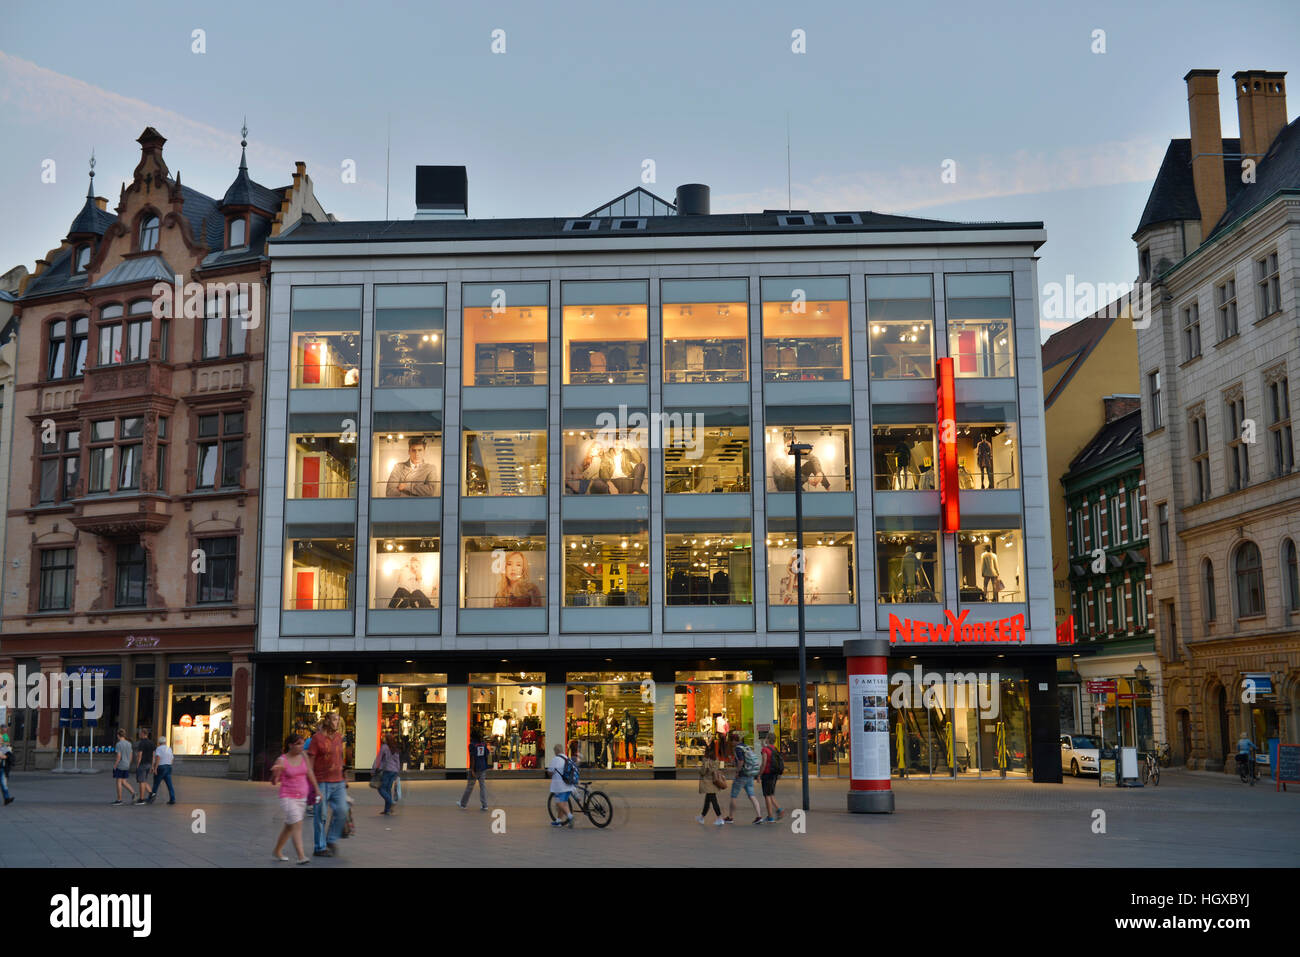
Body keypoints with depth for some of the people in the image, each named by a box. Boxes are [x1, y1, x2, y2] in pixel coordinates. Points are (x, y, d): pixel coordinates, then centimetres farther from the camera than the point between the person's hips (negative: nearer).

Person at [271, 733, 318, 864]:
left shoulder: (304, 757, 2)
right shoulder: (281, 760, -11)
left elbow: (310, 774, 9)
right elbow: (273, 782, -10)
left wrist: (317, 790, 7)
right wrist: (275, 772, -31)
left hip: (302, 798, 6)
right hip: (287, 798, -6)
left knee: (289, 826, 17)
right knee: (297, 826, -17)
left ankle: (277, 851, 35)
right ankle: (301, 857, -20)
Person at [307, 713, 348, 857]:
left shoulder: (339, 737, 11)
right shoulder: (317, 738, -7)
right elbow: (309, 762, -8)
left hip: (338, 782, 5)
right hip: (322, 782, -5)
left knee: (342, 810, -3)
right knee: (320, 815, 2)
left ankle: (331, 840, 15)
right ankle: (320, 848, 11)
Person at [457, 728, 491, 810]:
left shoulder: (472, 745, -12)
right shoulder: (484, 744, 3)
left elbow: (473, 758, -17)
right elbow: (487, 755, 5)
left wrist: (472, 770, -17)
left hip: (475, 769, -4)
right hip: (483, 768, 4)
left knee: (469, 786, 7)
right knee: (483, 786, 7)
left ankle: (463, 804, 20)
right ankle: (485, 805, 3)